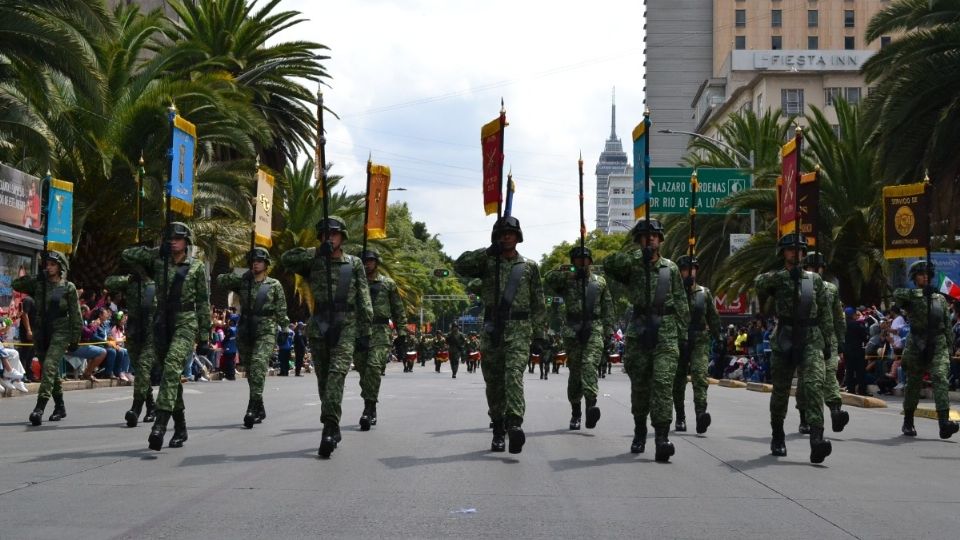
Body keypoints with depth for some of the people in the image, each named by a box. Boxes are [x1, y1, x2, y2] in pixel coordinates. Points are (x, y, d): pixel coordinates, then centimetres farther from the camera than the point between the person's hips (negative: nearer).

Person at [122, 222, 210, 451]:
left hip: (186, 323, -4)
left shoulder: (197, 267, 2)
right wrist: (156, 250, 2)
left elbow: (203, 303, 3)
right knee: (171, 374, 9)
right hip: (162, 323, 4)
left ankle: (160, 424, -33)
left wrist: (204, 334, 0)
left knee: (172, 368, -24)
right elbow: (126, 255, 8)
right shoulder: (158, 260, 10)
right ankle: (180, 428, 20)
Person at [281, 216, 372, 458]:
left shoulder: (354, 264, 8)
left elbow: (364, 300, 6)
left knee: (337, 373, -20)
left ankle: (329, 428, -28)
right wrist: (318, 252, -8)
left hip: (346, 326, -3)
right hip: (319, 326, 3)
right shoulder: (313, 262, 12)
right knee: (323, 379, 7)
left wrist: (365, 330, -1)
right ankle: (333, 429, 18)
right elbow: (286, 259, -5)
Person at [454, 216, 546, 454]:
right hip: (492, 329, 2)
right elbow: (460, 266, -5)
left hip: (519, 329, -2)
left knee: (514, 374, -22)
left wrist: (539, 336, 5)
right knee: (494, 382, 5)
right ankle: (498, 430, 16)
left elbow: (538, 305, 11)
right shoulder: (487, 263, 11)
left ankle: (515, 424, -35)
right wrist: (488, 252, -9)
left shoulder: (529, 267, 11)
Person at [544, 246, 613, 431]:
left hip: (594, 328, 0)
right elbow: (548, 280, -8)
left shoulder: (600, 281, 15)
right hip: (572, 330, 1)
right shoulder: (566, 280, 10)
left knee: (589, 364, -20)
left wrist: (608, 330, 9)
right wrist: (567, 271, -13)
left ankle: (591, 404, -34)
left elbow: (607, 307, 16)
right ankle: (575, 412, 14)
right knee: (575, 370, 4)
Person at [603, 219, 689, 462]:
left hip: (666, 332, -1)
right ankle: (640, 431, 27)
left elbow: (681, 302, 12)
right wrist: (637, 252, -14)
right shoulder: (631, 266, 7)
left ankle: (662, 437, -20)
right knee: (639, 384, 9)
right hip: (639, 331, 1)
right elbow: (609, 265, -15)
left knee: (663, 382, -14)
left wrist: (683, 332, 6)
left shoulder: (670, 268, 11)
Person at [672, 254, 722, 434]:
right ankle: (680, 418, 22)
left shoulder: (705, 293, 9)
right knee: (678, 381, 8)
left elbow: (713, 317, 14)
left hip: (700, 341, 0)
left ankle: (701, 413, -31)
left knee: (700, 376, -19)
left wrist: (718, 339, 11)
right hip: (678, 341, 0)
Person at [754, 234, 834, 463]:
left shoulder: (814, 279, 12)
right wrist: (789, 273, -11)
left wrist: (826, 339, 9)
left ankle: (817, 439, -28)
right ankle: (778, 438, 25)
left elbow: (825, 312, 14)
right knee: (781, 390, 8)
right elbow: (760, 282, -15)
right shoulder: (776, 278, 6)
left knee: (814, 384, -19)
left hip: (811, 339, 1)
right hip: (784, 339, -1)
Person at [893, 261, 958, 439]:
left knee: (940, 378, -16)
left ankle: (944, 422, -25)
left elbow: (947, 325, 16)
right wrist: (921, 292, -23)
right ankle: (908, 423, 23)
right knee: (913, 384, 6)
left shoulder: (940, 298, 14)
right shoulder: (910, 297, 2)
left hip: (938, 345, 2)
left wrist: (950, 346, 11)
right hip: (916, 345, -2)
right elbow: (896, 294, -22)